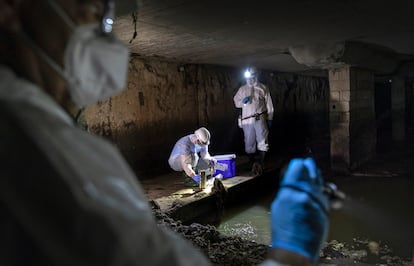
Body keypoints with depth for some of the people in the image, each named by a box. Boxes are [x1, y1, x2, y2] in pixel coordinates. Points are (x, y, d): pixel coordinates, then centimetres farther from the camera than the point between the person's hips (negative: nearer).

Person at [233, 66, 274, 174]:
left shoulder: (263, 88, 7)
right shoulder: (242, 89, 11)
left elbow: (269, 105, 8)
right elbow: (236, 102, 15)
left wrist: (270, 118, 5)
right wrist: (242, 101, -7)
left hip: (260, 119, -2)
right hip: (247, 120, 2)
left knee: (263, 142, -5)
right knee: (249, 143, 6)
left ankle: (261, 164, 6)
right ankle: (252, 164, 16)